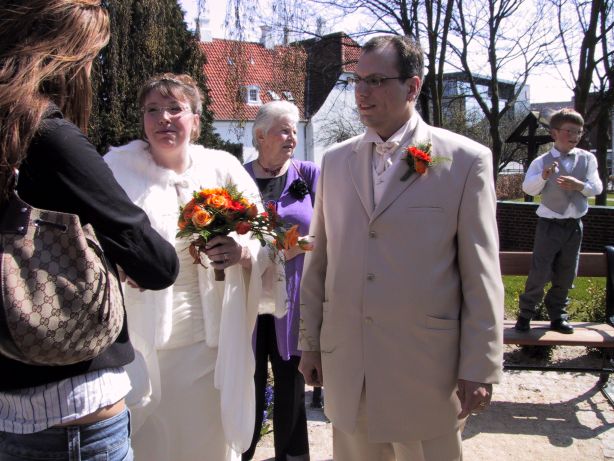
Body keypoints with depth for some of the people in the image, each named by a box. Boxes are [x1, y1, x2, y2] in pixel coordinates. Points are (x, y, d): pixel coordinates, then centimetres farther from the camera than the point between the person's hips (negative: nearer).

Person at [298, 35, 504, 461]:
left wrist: (480, 369, -5)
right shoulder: (335, 161, 5)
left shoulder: (467, 161, -7)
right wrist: (309, 343, 10)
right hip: (345, 366, 4)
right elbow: (318, 262, 8)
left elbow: (482, 276, -6)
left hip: (427, 369, -3)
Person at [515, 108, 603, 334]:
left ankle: (557, 315, 27)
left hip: (574, 225, 4)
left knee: (566, 275, 12)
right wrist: (543, 176, -35)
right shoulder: (542, 162, -5)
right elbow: (529, 188, -16)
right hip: (549, 224, -3)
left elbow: (597, 188, -3)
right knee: (539, 273, -4)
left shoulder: (587, 159, 2)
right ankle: (525, 313, 12)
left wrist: (580, 185, -23)